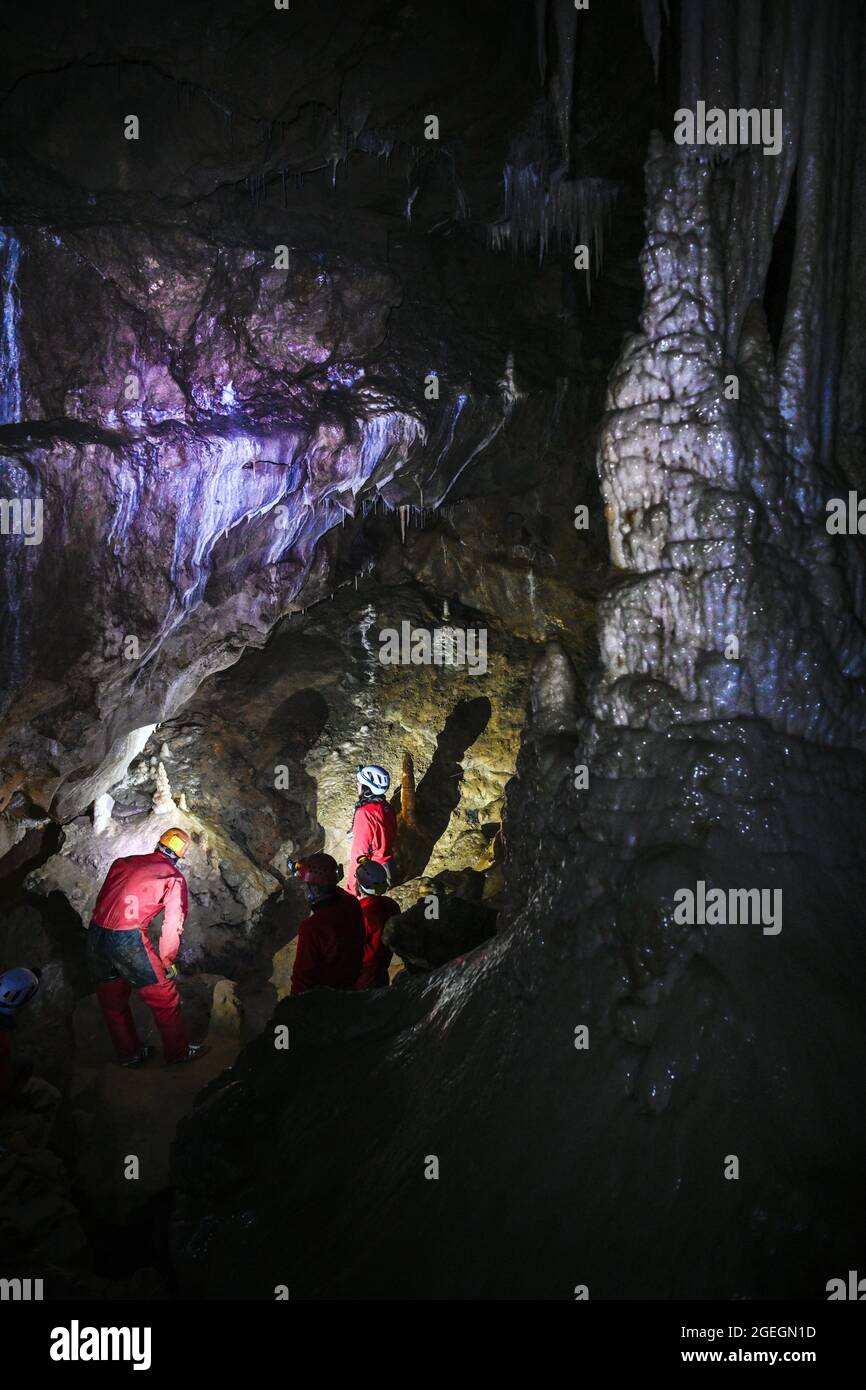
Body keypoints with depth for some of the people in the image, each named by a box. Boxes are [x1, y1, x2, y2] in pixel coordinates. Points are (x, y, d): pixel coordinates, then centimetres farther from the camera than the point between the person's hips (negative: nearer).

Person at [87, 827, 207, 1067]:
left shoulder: (123, 863, 17)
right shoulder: (174, 877, 4)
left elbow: (101, 899, 17)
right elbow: (173, 923, 1)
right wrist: (167, 960, 11)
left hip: (95, 936, 6)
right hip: (129, 939, -5)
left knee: (112, 1000, 21)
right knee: (164, 997, 12)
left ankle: (128, 1053, 35)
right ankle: (178, 1051, 24)